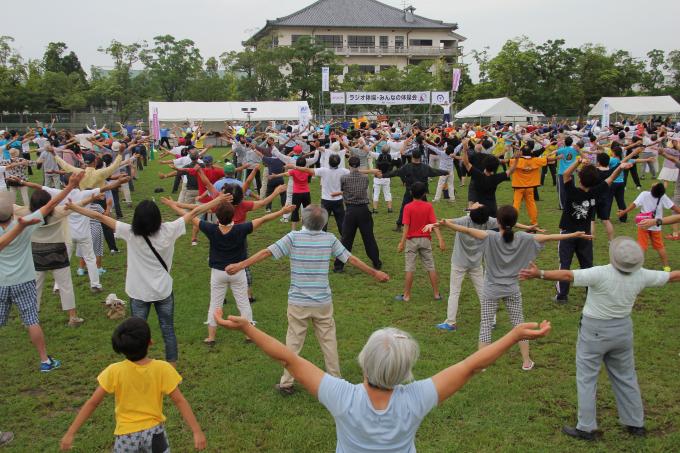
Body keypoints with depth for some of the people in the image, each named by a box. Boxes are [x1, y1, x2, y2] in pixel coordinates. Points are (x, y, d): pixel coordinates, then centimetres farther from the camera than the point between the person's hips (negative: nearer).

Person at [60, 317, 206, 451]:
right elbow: (180, 401, -14)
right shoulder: (162, 369, -16)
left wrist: (71, 433, -4)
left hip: (127, 435, 0)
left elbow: (92, 403, -12)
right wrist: (197, 432, -10)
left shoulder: (115, 372, -16)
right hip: (154, 431, 0)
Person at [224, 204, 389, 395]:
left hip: (298, 303, -1)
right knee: (329, 341, 14)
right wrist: (374, 273, 16)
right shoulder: (329, 239, -3)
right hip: (323, 303, 1)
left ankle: (287, 383, 13)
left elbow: (266, 252, -13)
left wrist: (240, 265, -8)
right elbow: (351, 259, 4)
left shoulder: (293, 237, -10)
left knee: (293, 343, 8)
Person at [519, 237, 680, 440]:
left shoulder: (601, 274, -26)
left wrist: (539, 274, -31)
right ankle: (636, 424, 31)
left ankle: (586, 428, 12)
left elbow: (567, 275, -31)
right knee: (625, 377, 20)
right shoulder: (641, 275, -10)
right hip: (623, 329, 5)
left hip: (595, 331, -5)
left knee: (587, 379, 7)